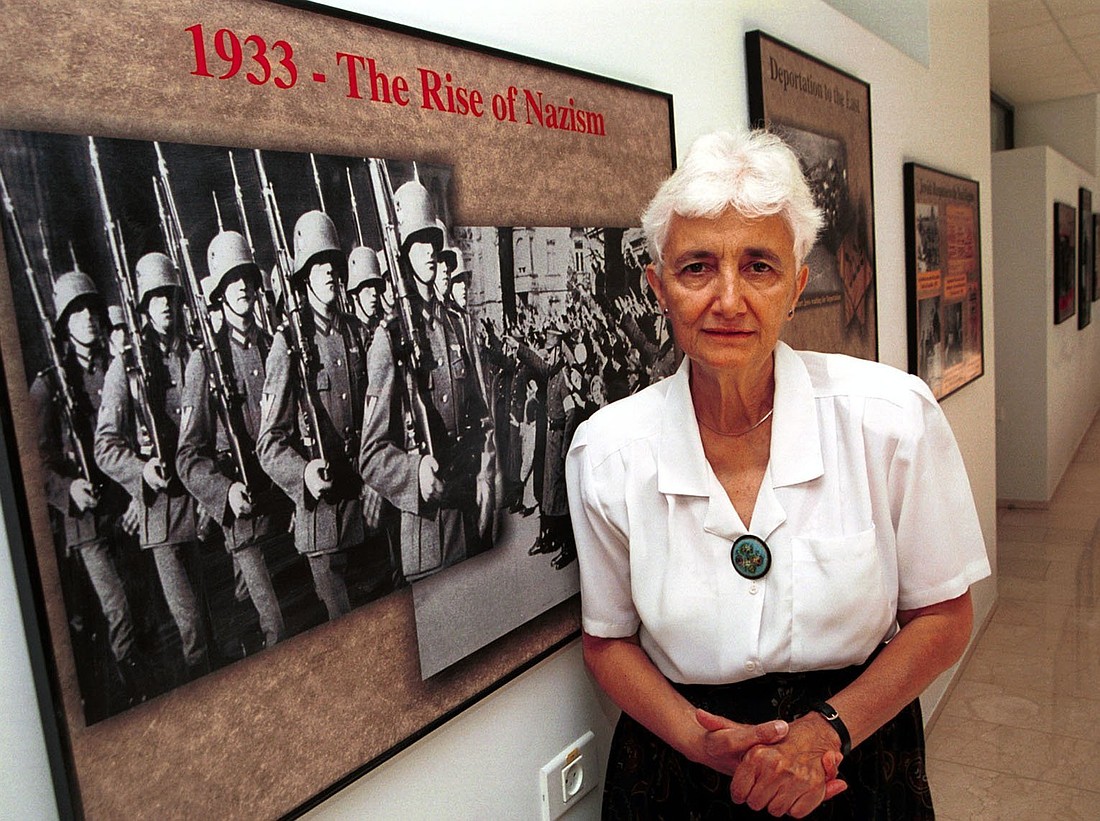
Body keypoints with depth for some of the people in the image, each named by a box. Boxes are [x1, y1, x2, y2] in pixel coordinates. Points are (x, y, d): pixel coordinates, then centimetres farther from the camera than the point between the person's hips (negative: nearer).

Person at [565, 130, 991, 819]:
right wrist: (705, 742, -18)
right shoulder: (606, 450, -15)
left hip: (856, 759, 0)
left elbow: (942, 615, -6)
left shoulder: (895, 416, -17)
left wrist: (827, 727, -18)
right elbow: (608, 638, -3)